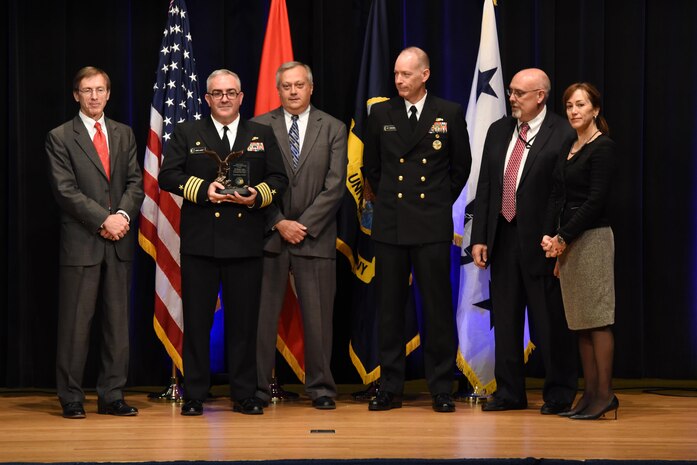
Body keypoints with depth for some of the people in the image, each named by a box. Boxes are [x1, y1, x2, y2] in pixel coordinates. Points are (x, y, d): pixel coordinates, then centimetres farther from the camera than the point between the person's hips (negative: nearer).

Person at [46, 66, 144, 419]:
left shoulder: (124, 134, 16)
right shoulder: (60, 138, 1)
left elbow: (135, 182, 9)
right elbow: (65, 190, -7)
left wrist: (123, 215, -10)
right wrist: (104, 220, -14)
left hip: (119, 243, 4)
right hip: (81, 242, -4)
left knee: (117, 322, 5)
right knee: (75, 323, -1)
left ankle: (112, 396, 11)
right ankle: (71, 399, 6)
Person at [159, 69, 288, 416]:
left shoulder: (262, 135, 13)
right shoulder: (187, 133, 9)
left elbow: (278, 179, 9)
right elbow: (168, 176, 0)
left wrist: (257, 196, -11)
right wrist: (204, 189, -13)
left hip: (246, 242, 1)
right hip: (200, 241, -1)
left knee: (244, 320, 4)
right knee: (196, 319, 1)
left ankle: (244, 395, 11)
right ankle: (194, 396, 8)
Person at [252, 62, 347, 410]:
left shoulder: (333, 129, 6)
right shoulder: (259, 127, 6)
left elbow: (335, 185, -1)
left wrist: (304, 225, -9)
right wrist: (279, 223, -9)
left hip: (315, 235, 0)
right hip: (269, 235, 0)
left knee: (318, 316, 2)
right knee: (262, 314, 0)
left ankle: (320, 388, 10)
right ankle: (258, 387, 7)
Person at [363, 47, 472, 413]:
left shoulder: (450, 114, 2)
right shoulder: (381, 114, 6)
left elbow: (461, 165, 11)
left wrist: (442, 202, 9)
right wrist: (388, 200, 12)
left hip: (432, 225, -2)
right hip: (390, 225, 2)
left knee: (438, 307, 0)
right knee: (389, 307, 4)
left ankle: (442, 390, 7)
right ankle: (390, 388, 11)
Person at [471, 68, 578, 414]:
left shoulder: (562, 135, -9)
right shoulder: (498, 131, 10)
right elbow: (484, 187, 11)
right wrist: (479, 238, 6)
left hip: (541, 242, -6)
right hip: (503, 238, 6)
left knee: (550, 321, 2)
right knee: (505, 319, 12)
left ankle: (559, 394, 15)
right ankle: (509, 392, 22)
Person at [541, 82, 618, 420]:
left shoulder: (603, 148, -9)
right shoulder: (569, 148, 15)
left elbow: (596, 200, -15)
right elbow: (557, 195, 12)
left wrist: (564, 238, -13)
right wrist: (550, 236, -2)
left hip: (592, 237, -8)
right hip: (566, 241, 8)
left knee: (597, 319, -6)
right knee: (579, 321, 8)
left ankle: (605, 394, -3)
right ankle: (590, 393, 11)